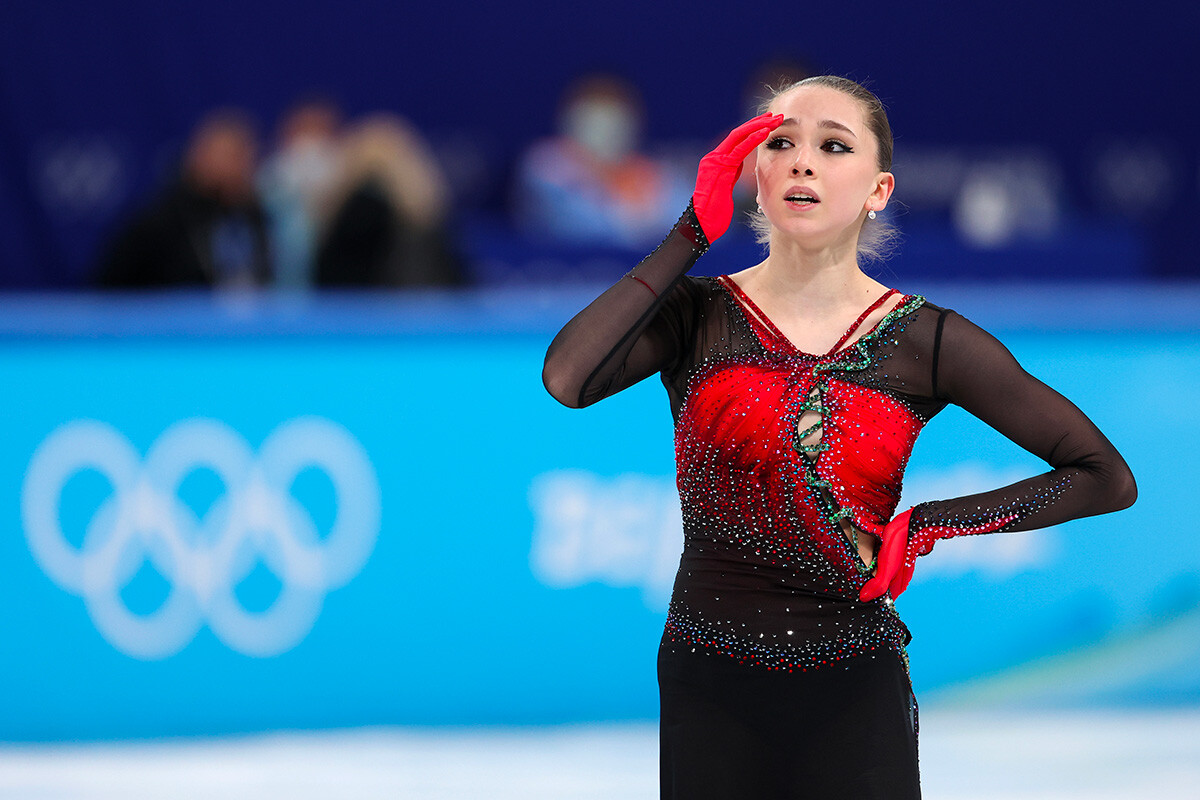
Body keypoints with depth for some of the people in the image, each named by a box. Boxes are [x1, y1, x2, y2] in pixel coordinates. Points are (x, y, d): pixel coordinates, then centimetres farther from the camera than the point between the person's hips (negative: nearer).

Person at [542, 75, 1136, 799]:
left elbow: (1107, 478, 2)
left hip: (856, 700, -1)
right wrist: (692, 234, -13)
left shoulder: (924, 342, -1)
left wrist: (927, 526, -8)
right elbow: (567, 378, -21)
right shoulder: (699, 316, 0)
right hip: (708, 691, 1)